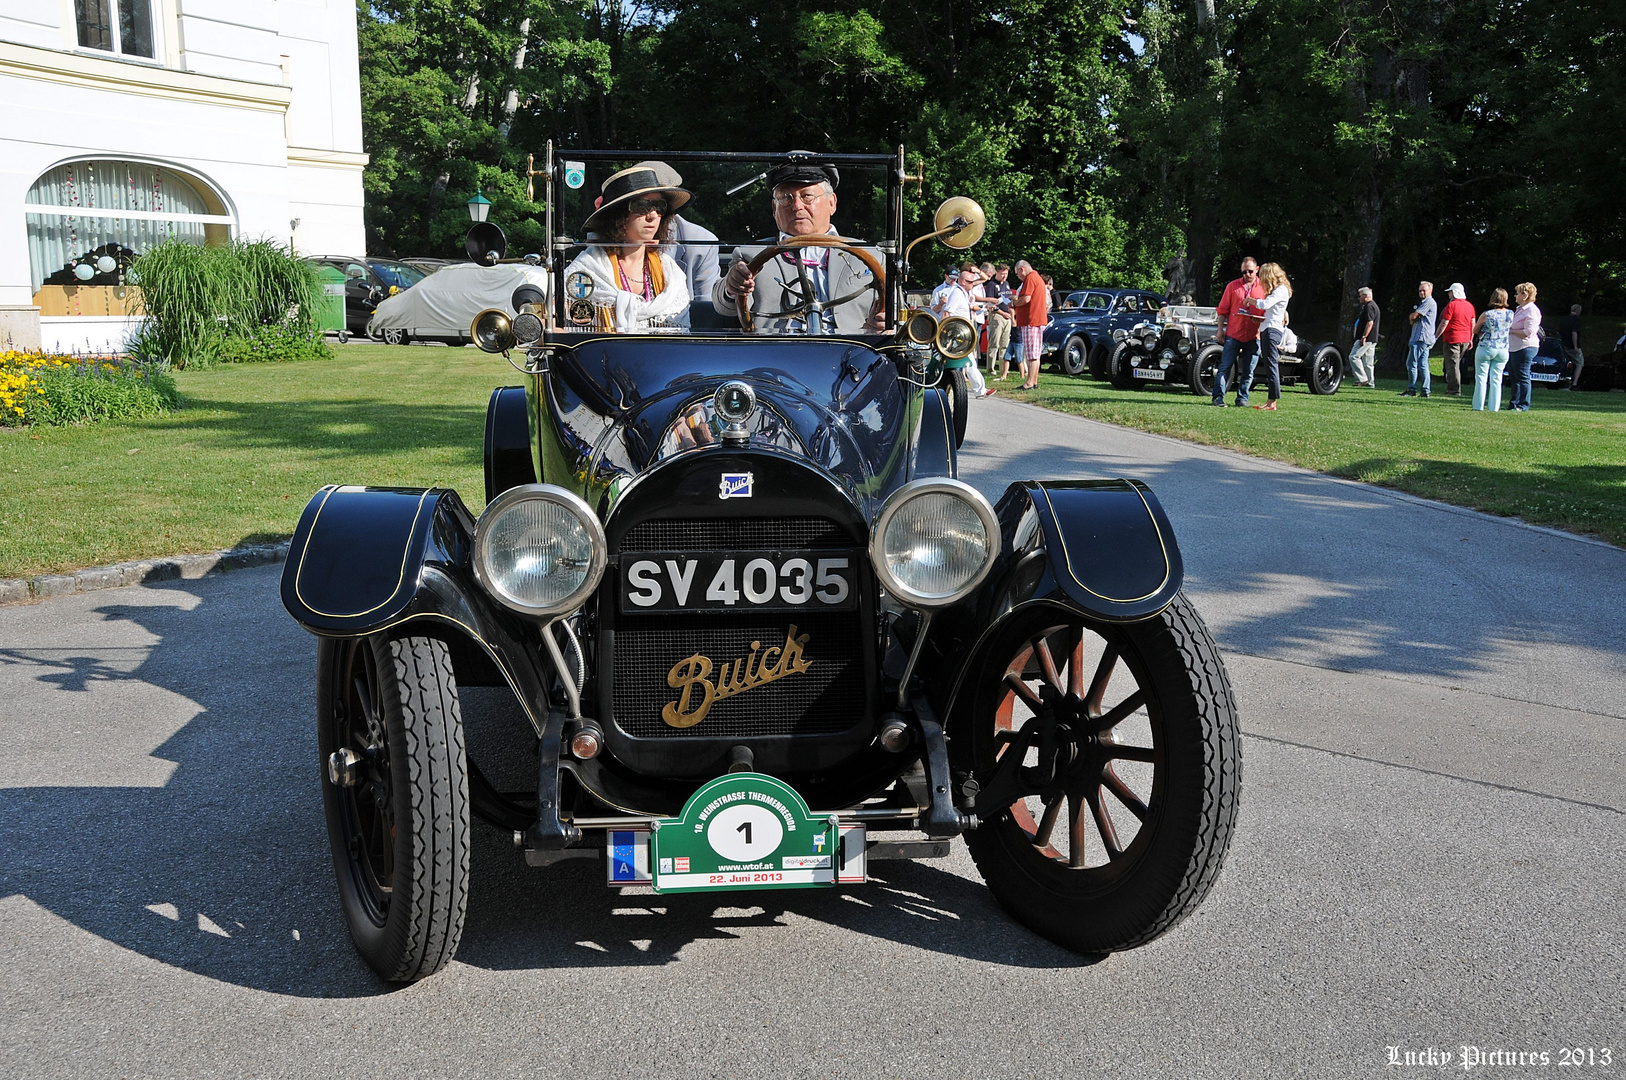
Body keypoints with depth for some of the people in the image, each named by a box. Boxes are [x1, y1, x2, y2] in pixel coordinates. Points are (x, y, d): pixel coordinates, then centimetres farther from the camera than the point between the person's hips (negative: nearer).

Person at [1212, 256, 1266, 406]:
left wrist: (1261, 319, -11)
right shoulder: (1233, 286, 7)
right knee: (1225, 366, -4)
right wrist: (1220, 330, 2)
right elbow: (1223, 310, 9)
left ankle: (1242, 398, 14)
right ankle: (1218, 396, -2)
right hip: (1233, 334, -1)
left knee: (1248, 370, 5)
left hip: (1254, 336, 1)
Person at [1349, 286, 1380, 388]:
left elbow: (1370, 323, -22)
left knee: (1354, 356, -12)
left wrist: (1364, 337, -24)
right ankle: (1371, 382, 11)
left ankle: (1362, 379, -14)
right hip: (1372, 339, 11)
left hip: (1366, 339, -11)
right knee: (1368, 362, 11)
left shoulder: (1369, 306, -13)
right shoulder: (1374, 305, 22)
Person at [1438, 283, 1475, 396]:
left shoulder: (1451, 305, -10)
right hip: (1465, 339, 7)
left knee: (1452, 364, -4)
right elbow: (1473, 324, 13)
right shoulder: (1469, 306, 11)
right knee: (1457, 364, 16)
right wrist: (1471, 339, 20)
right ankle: (1451, 387, 18)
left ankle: (1455, 390, -7)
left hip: (1452, 338, -7)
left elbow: (1444, 323, -13)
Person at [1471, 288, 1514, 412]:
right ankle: (1494, 407, 7)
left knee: (1481, 378, 4)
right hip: (1503, 350, 3)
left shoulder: (1486, 314, -13)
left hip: (1486, 349, -3)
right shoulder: (1510, 314, -3)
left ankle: (1479, 406, 3)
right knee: (1496, 379, 8)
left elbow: (1475, 330, -2)